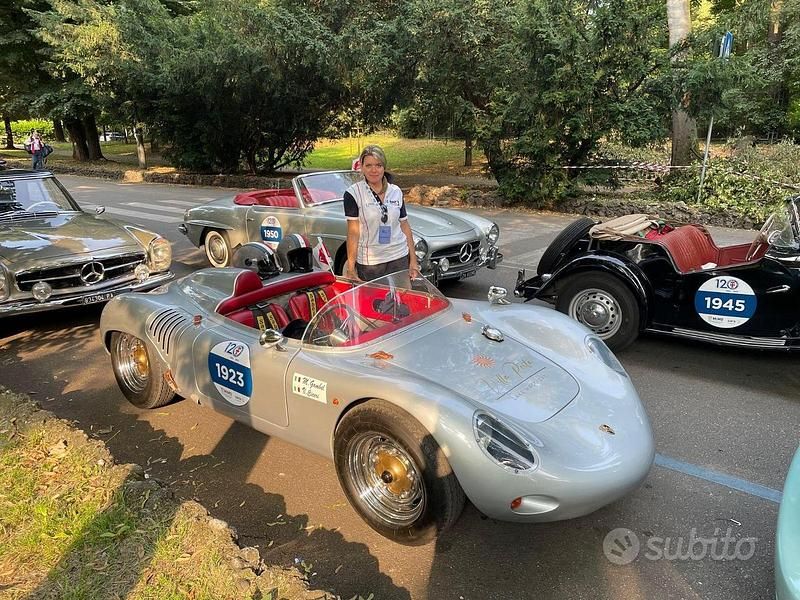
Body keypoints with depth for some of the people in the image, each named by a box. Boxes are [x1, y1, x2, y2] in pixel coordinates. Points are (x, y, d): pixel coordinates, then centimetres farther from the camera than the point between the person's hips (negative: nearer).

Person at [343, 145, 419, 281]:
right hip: (369, 263, -3)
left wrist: (413, 260, 6)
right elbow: (353, 232, -9)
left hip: (400, 259, 4)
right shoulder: (353, 193, -6)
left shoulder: (396, 192, 6)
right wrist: (351, 268, -14)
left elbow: (405, 226, 9)